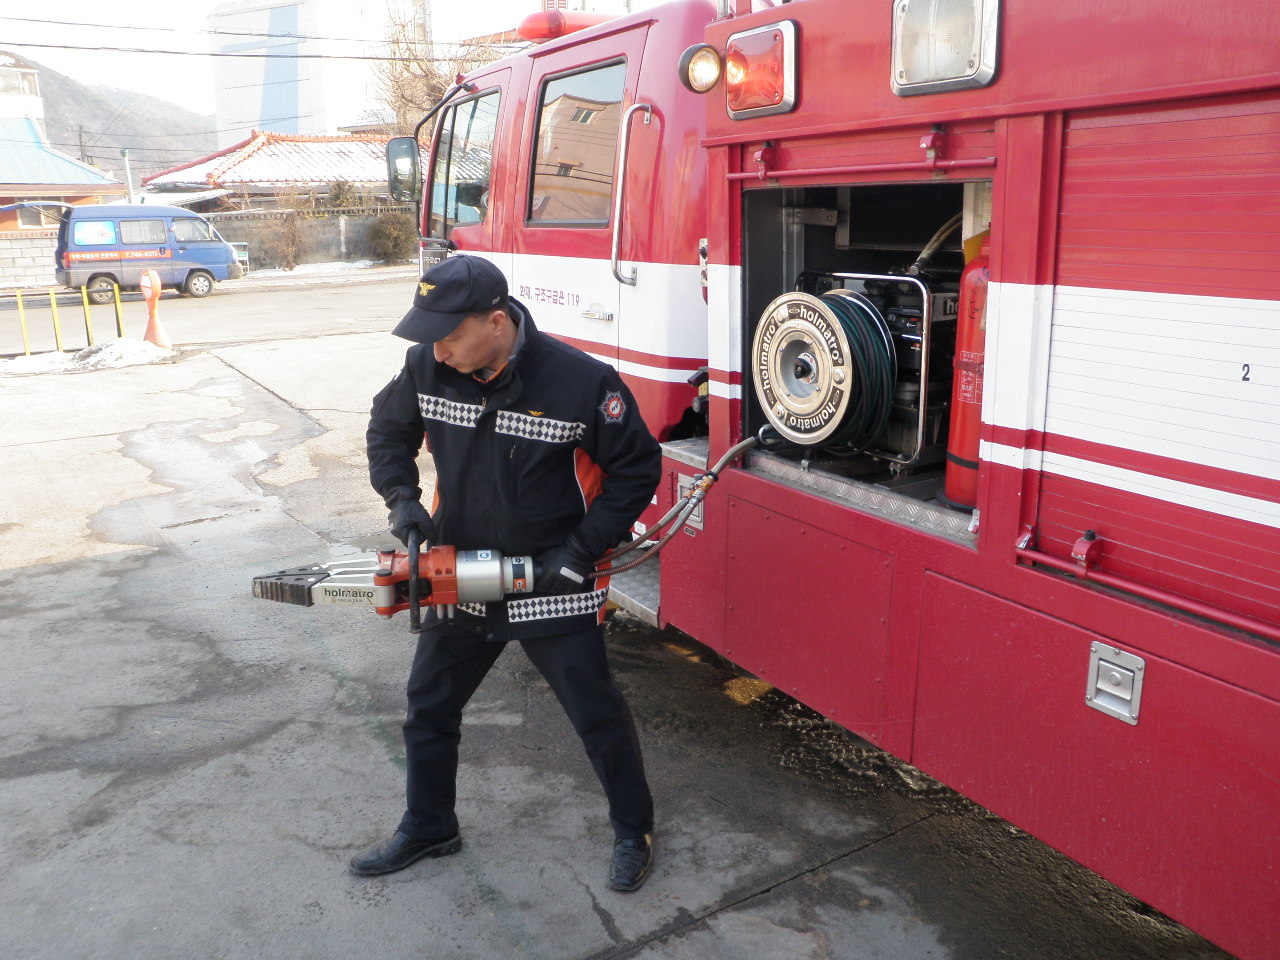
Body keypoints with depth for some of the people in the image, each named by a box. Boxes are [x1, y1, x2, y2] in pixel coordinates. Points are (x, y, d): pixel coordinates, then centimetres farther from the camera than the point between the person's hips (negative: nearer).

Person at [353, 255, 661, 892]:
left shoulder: (582, 381, -22)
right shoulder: (427, 367, -9)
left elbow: (638, 469, -11)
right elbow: (388, 427, 11)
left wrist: (582, 550, -16)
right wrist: (402, 497, -6)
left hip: (554, 589, -4)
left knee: (598, 715, 8)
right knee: (429, 706, 18)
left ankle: (633, 830, 32)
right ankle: (427, 828, 41)